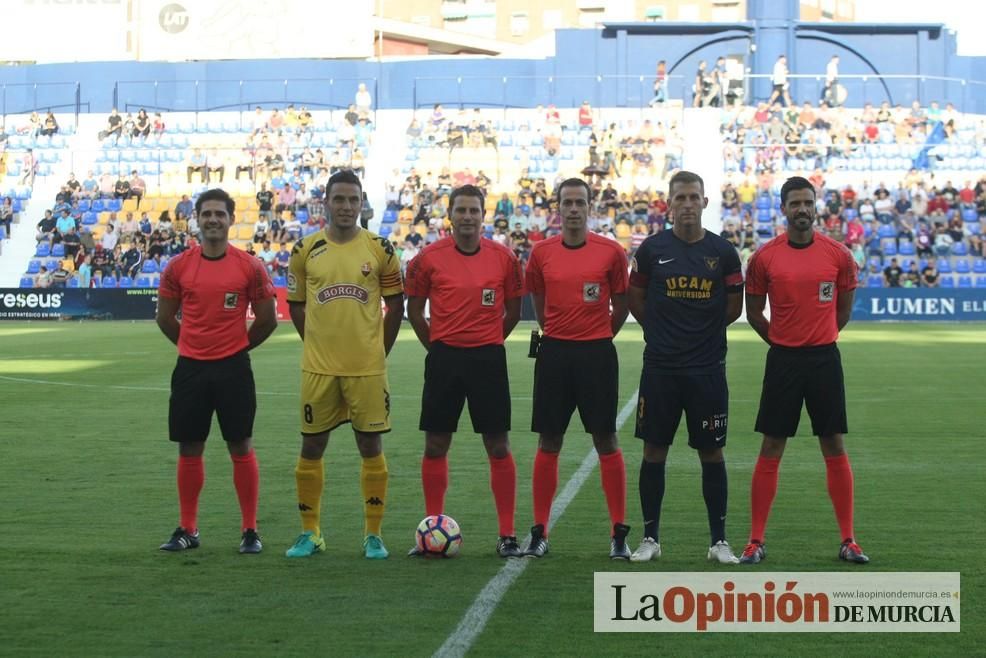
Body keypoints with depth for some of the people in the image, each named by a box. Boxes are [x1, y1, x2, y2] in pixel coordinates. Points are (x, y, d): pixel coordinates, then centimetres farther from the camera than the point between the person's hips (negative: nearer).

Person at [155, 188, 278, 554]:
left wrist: (239, 345, 9)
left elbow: (267, 320, 5)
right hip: (190, 368, 2)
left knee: (241, 448, 0)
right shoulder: (178, 266, 2)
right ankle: (187, 530, 17)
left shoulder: (249, 268, -3)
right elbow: (165, 317, 12)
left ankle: (250, 531, 8)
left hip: (233, 368, -2)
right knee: (189, 449, 7)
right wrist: (193, 345, 12)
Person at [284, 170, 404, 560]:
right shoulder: (306, 251, 3)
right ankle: (310, 533, 17)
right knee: (311, 447, 5)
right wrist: (318, 347, 7)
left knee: (371, 446, 3)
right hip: (318, 367, 1)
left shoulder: (380, 250, 0)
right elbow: (295, 306, 11)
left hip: (368, 368, -1)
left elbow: (395, 305, 7)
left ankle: (373, 535, 12)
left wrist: (379, 351, 5)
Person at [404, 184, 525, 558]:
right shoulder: (429, 258, -2)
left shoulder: (504, 258, 0)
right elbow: (414, 309, 8)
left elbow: (513, 310, 11)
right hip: (444, 358, 0)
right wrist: (438, 347, 7)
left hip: (488, 358, 0)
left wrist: (489, 343, 10)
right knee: (435, 445, 5)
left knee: (498, 447, 1)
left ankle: (507, 536, 7)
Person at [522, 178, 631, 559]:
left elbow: (621, 305, 7)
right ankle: (539, 533, 12)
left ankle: (619, 534, 6)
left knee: (606, 441, 0)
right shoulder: (542, 253, 3)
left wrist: (599, 338, 10)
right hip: (554, 353, 2)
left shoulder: (611, 252, -2)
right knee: (548, 443, 5)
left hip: (597, 354, -2)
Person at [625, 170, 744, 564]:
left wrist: (703, 329, 9)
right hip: (660, 367, 0)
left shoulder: (722, 251, 2)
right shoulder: (652, 249, 0)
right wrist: (663, 330, 7)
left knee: (712, 453, 5)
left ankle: (718, 540, 13)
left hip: (708, 368, 0)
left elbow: (734, 307, 10)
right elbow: (635, 298, 10)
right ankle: (650, 537, 15)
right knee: (654, 451, 5)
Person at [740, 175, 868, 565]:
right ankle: (756, 542, 8)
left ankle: (848, 541, 13)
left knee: (835, 449, 5)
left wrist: (820, 338, 11)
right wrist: (781, 342, 7)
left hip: (825, 358, 1)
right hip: (782, 359, -1)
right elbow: (753, 311, 7)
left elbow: (843, 308, 12)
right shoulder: (764, 257, -3)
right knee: (771, 451, 2)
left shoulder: (838, 254, -1)